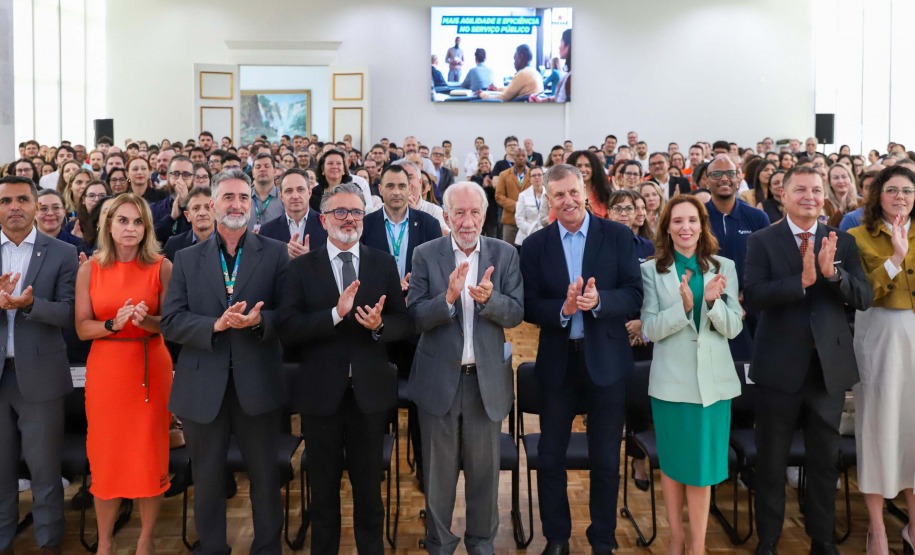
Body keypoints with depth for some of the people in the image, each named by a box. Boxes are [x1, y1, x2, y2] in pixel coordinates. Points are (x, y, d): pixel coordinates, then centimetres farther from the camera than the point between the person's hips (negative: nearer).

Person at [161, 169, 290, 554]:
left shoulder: (275, 254, 2)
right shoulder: (187, 258, 6)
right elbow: (170, 322, -2)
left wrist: (258, 321, -22)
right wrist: (216, 324, -18)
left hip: (257, 384, -1)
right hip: (203, 386, 1)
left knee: (265, 476, 11)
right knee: (207, 479, 14)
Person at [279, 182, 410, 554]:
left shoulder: (384, 264, 1)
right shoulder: (302, 267, -3)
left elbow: (404, 324, 0)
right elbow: (288, 331, -14)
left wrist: (380, 325, -21)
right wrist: (336, 313, -26)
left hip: (370, 391, 1)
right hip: (321, 393, -1)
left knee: (369, 488, 16)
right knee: (324, 489, 17)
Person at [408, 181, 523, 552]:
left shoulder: (505, 254, -1)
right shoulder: (426, 255, -4)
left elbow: (516, 313, -7)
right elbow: (416, 318, -10)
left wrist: (489, 298, -26)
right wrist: (448, 297, -27)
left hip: (487, 379, 1)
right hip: (439, 379, -1)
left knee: (484, 469, 14)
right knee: (439, 471, 13)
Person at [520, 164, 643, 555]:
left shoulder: (618, 236, -4)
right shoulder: (535, 245, -1)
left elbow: (634, 295, -8)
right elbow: (529, 307, -5)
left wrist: (598, 301, -26)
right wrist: (563, 309, -23)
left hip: (606, 359, -1)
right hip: (558, 361, 1)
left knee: (606, 459, 11)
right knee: (550, 457, 11)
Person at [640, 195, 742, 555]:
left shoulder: (724, 268, 2)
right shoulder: (652, 270, -2)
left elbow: (734, 328, -2)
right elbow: (649, 330, -9)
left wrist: (714, 301, -21)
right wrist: (682, 306, -24)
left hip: (713, 380, 1)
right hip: (671, 380, -1)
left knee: (703, 464, 6)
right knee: (671, 462, 11)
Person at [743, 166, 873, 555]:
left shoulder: (843, 242, 4)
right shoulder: (762, 241, -4)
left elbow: (864, 298, -5)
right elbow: (752, 297, -17)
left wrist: (832, 272, -22)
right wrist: (802, 280, -28)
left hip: (830, 365, 3)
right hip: (781, 366, -2)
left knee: (825, 460, 15)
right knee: (772, 461, 10)